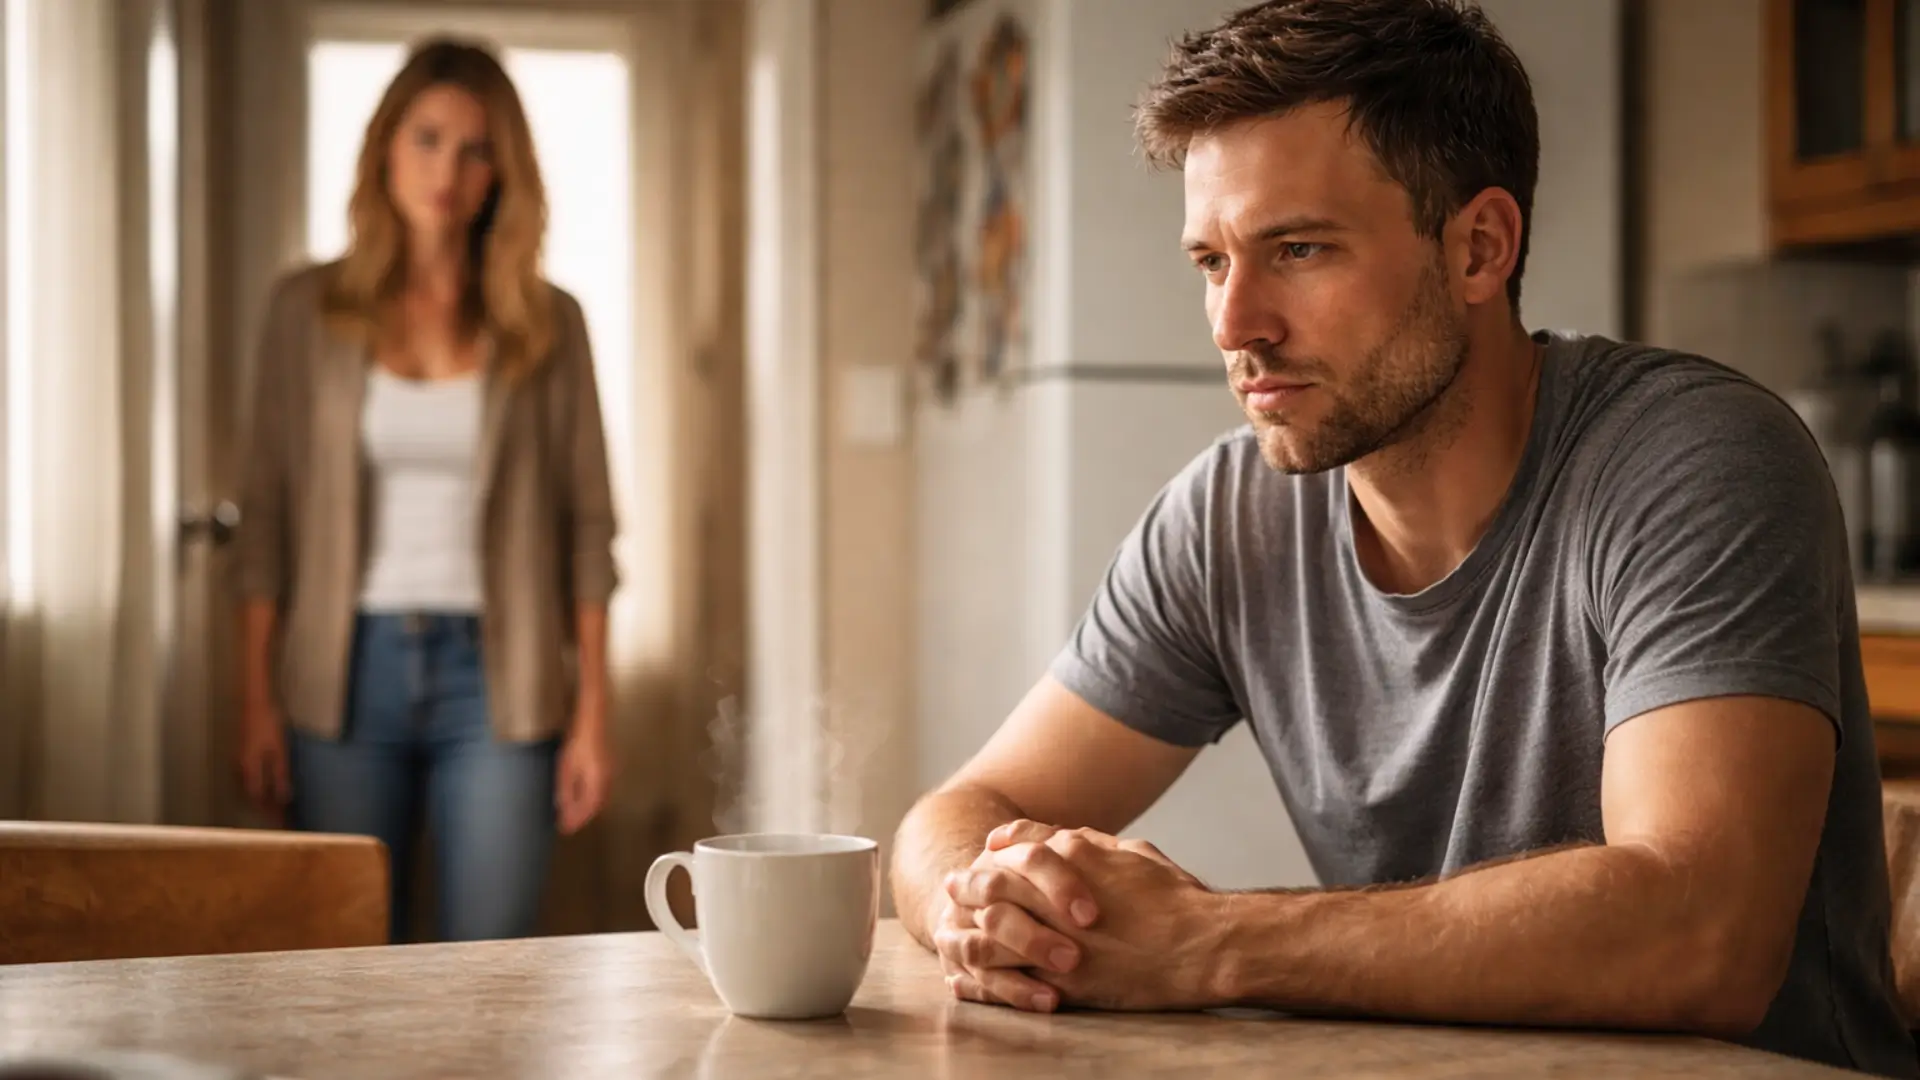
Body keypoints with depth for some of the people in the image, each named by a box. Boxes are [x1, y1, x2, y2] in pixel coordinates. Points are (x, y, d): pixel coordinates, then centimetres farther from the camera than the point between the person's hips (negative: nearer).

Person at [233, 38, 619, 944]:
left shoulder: (547, 323, 4)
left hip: (493, 675, 0)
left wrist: (591, 716, -1)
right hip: (346, 672, 1)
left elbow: (587, 526, 4)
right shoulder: (309, 309, 5)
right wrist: (258, 699, 0)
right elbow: (268, 513, 6)